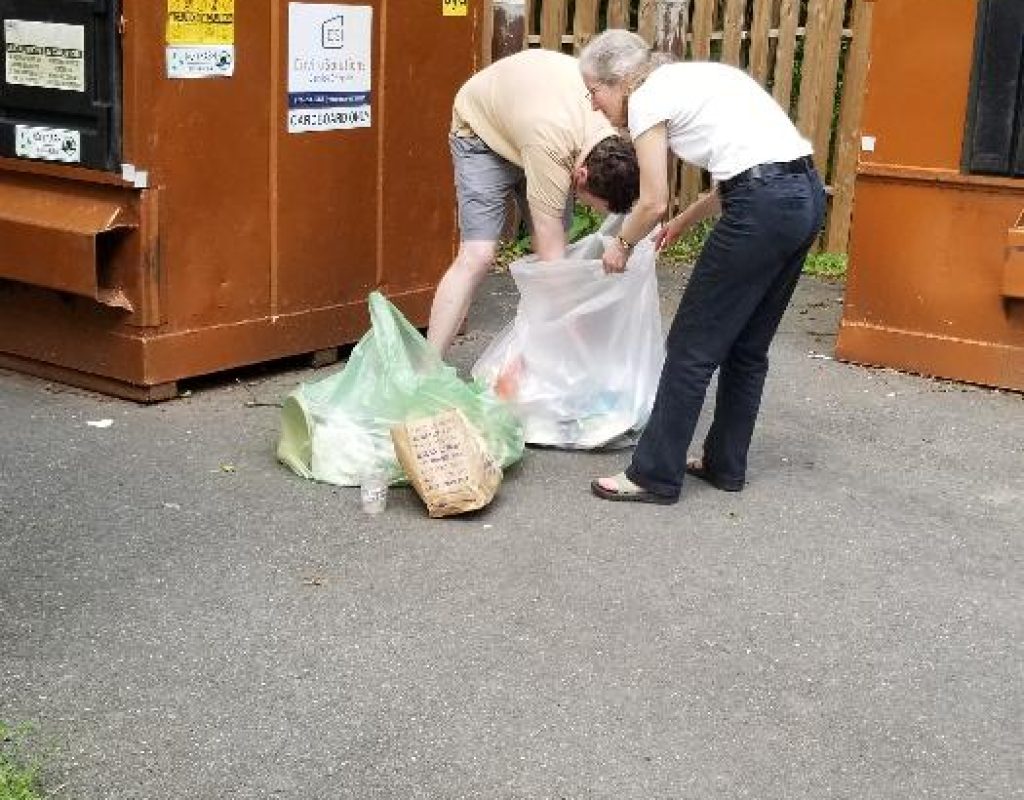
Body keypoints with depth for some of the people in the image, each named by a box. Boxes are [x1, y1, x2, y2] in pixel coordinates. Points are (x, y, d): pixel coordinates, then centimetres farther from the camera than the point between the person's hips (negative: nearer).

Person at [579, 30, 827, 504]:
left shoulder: (646, 98, 0)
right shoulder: (691, 77, 24)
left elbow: (653, 202, -1)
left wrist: (622, 244, 18)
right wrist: (684, 222, 32)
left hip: (764, 208, -9)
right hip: (806, 194, 9)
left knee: (692, 345, 3)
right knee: (746, 346, 19)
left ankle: (654, 475, 11)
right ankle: (724, 465, 30)